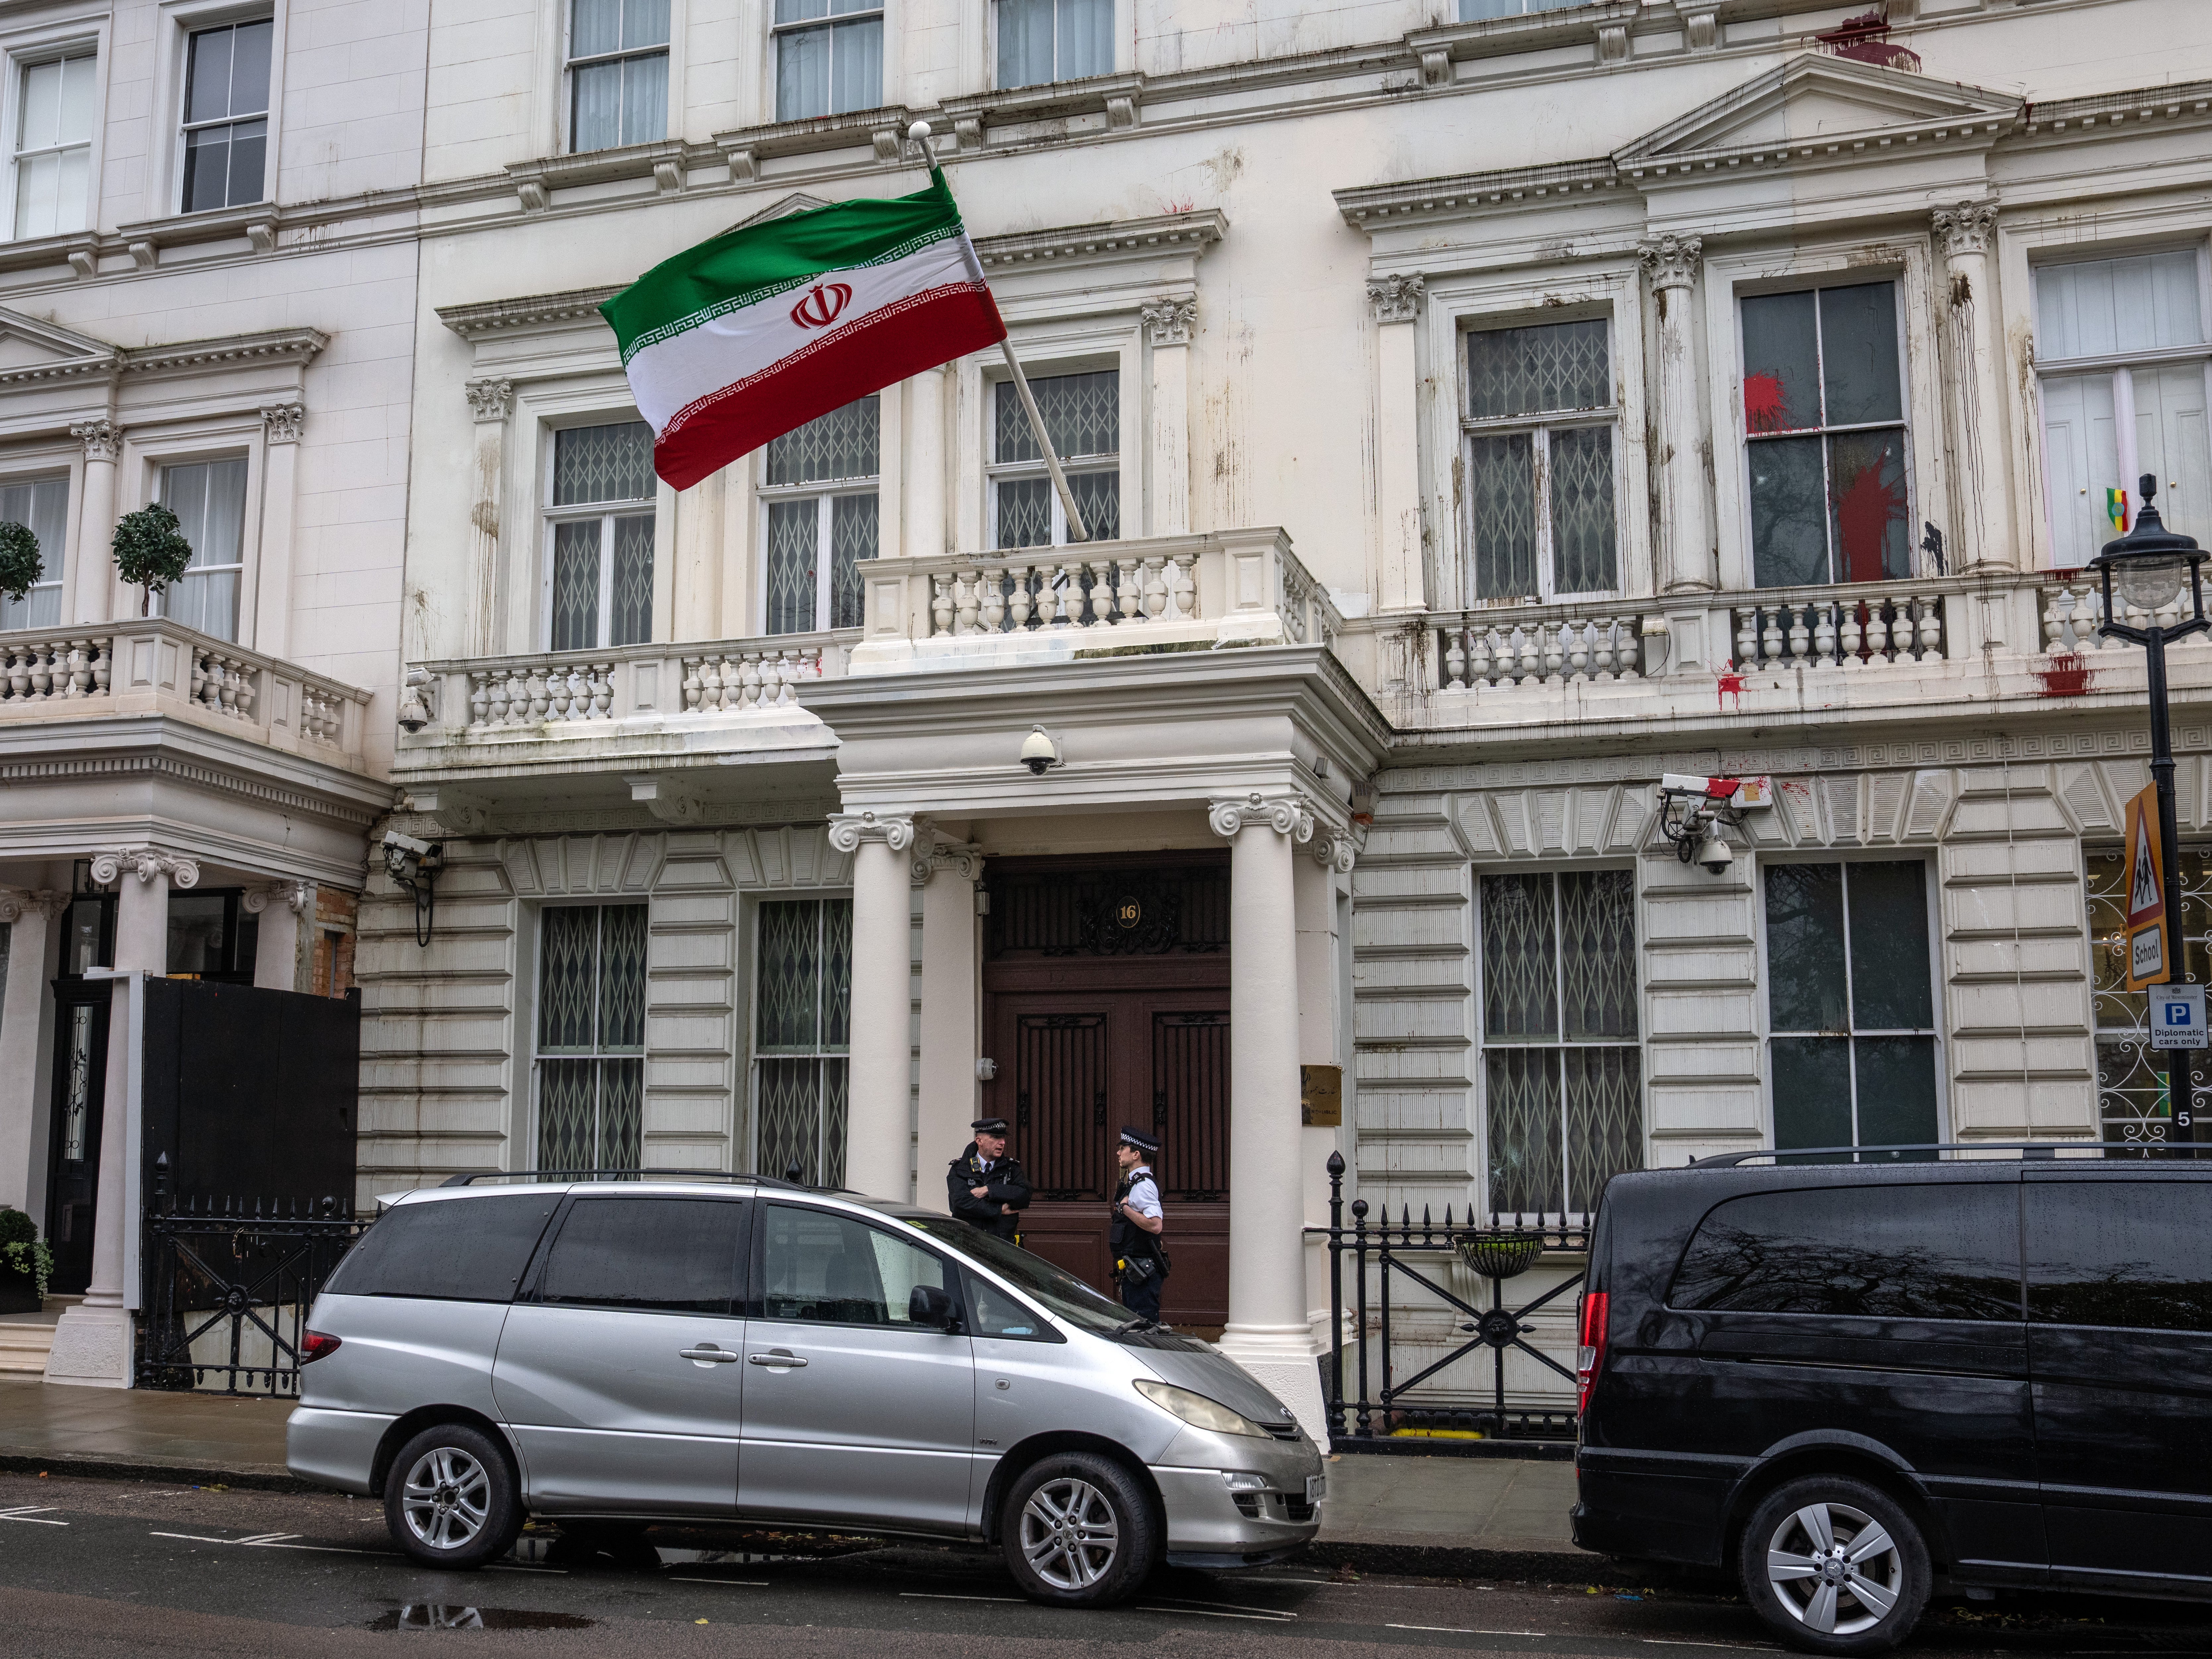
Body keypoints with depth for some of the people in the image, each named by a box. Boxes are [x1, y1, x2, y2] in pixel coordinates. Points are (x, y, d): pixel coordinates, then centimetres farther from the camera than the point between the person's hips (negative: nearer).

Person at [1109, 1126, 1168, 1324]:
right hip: (1133, 1271, 11)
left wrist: (1124, 1208, -21)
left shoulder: (1143, 1185, -15)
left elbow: (1156, 1225, -27)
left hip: (1142, 1271, -11)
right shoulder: (1132, 1183, 16)